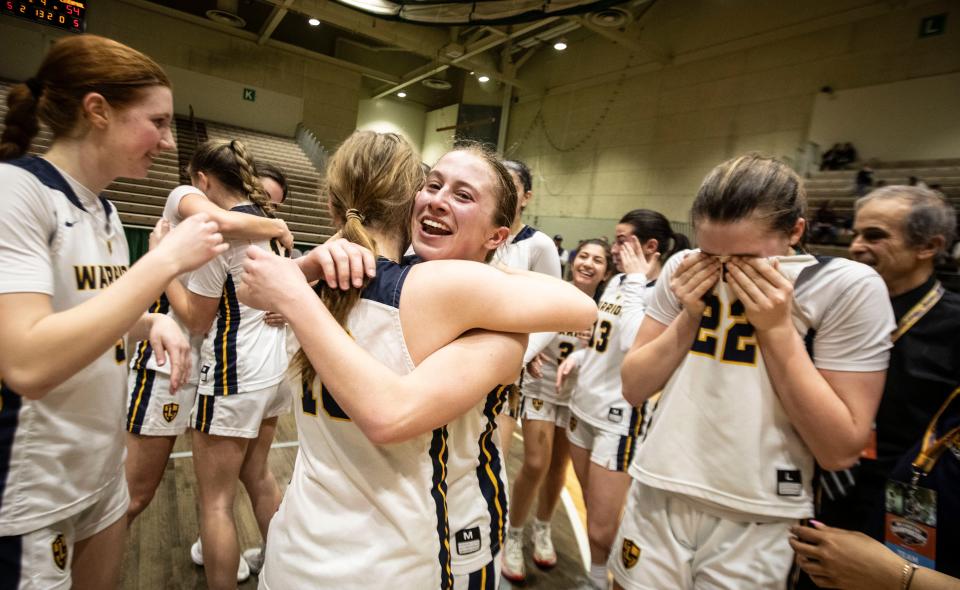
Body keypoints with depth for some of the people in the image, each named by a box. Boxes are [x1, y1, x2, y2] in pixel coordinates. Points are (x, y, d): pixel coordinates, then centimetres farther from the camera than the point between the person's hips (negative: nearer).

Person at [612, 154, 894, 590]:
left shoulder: (849, 287, -11)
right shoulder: (683, 270, -3)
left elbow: (840, 450, -12)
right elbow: (633, 388, -1)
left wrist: (777, 327, -19)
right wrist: (689, 316, -14)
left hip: (754, 524, -2)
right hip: (658, 501, 3)